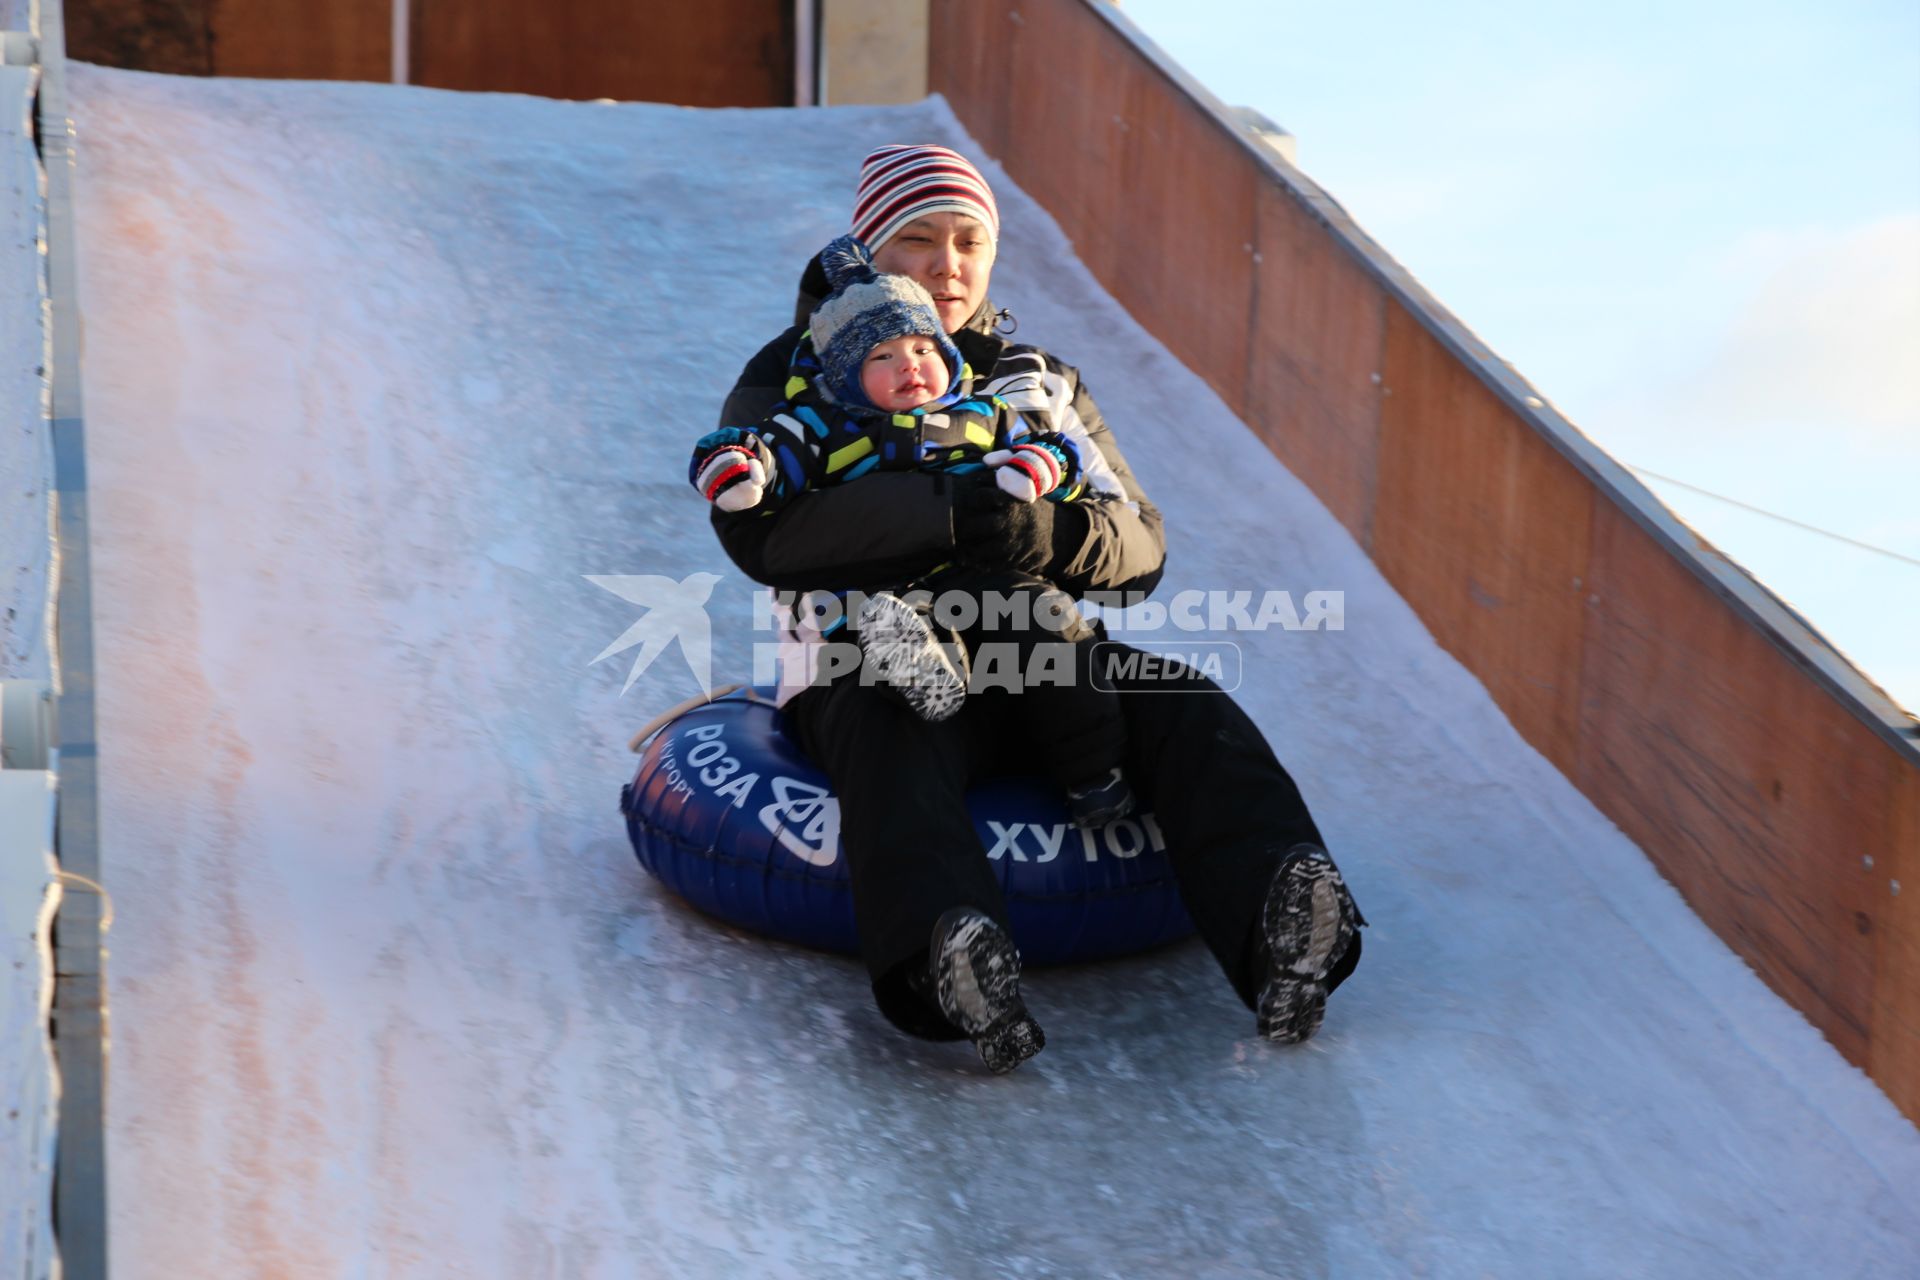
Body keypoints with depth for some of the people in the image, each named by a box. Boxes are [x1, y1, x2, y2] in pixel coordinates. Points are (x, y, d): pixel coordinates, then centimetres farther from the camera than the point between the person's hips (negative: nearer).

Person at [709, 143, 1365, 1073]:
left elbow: (1141, 549, 11)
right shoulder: (792, 378, 7)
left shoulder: (1041, 381, 20)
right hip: (874, 666, -4)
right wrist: (944, 512, -25)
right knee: (898, 736, -38)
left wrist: (1063, 533, -16)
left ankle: (1275, 930, -46)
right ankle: (945, 955, -65)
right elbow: (759, 529, -14)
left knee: (1183, 707, -24)